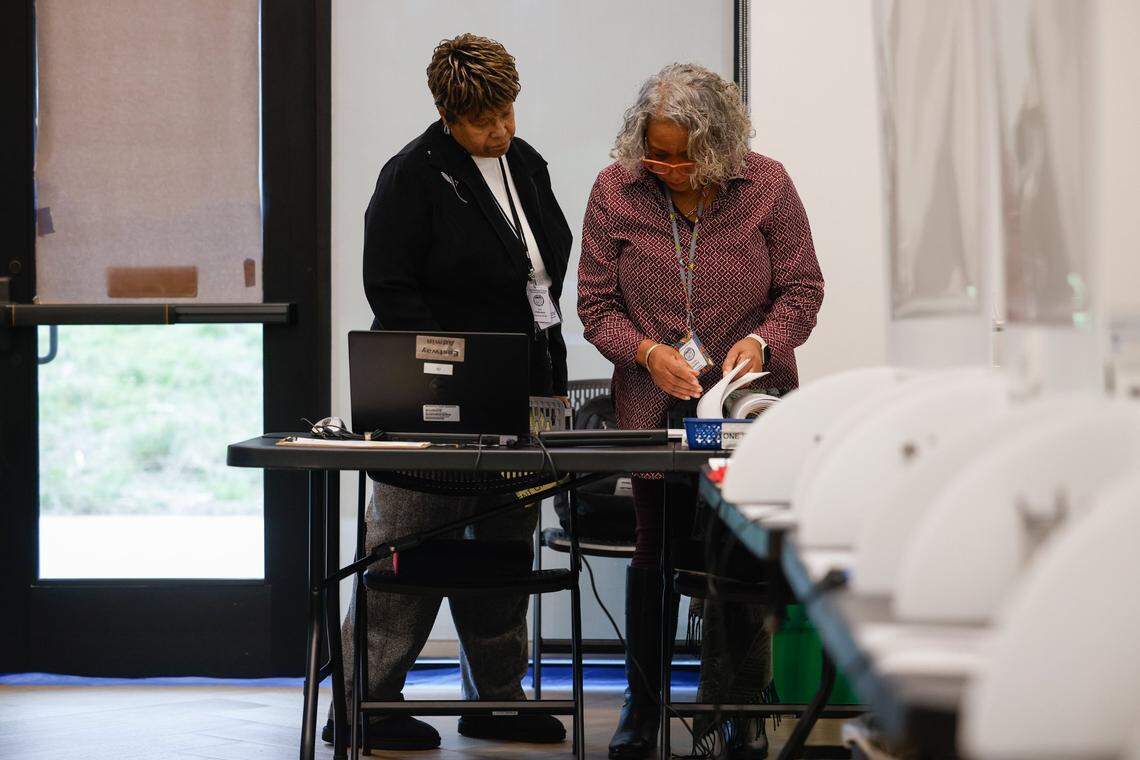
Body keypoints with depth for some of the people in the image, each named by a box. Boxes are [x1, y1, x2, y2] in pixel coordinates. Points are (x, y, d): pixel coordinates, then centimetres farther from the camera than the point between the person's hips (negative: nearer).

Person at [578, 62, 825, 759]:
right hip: (655, 408, 1)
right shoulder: (615, 192, -3)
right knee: (652, 554, 7)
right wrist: (648, 352, -16)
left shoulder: (765, 185, -5)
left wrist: (763, 340, -18)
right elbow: (596, 302, 1)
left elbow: (802, 288, 1)